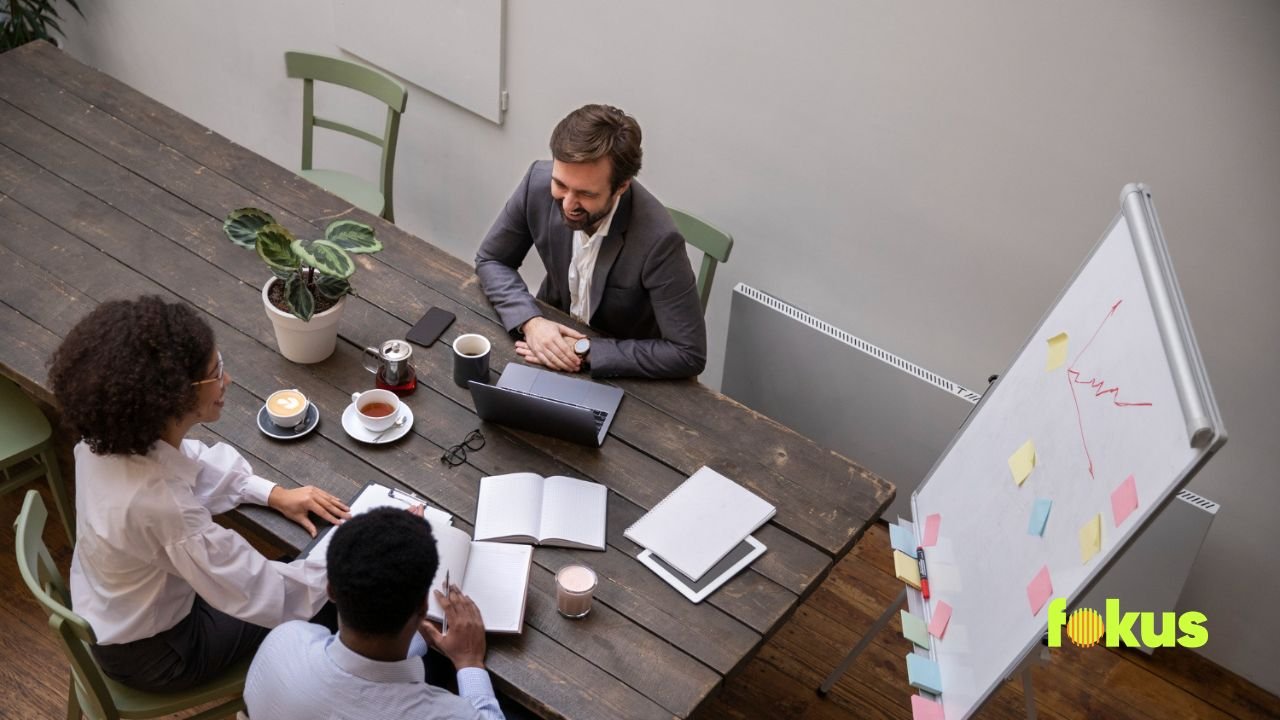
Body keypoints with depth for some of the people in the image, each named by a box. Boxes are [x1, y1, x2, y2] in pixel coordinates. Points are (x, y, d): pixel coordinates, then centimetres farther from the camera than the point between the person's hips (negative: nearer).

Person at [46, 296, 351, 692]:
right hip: (148, 652, -7)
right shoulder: (162, 505, -42)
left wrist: (274, 494, -3)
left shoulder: (113, 435, -19)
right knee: (327, 607, 10)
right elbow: (267, 599, -33)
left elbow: (193, 465, 4)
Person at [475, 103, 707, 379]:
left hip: (624, 376, -4)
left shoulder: (657, 239, -31)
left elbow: (688, 354, -26)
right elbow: (491, 261, -2)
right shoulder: (539, 182, -18)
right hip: (554, 335, 4)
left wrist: (586, 352, -26)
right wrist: (530, 321, -19)